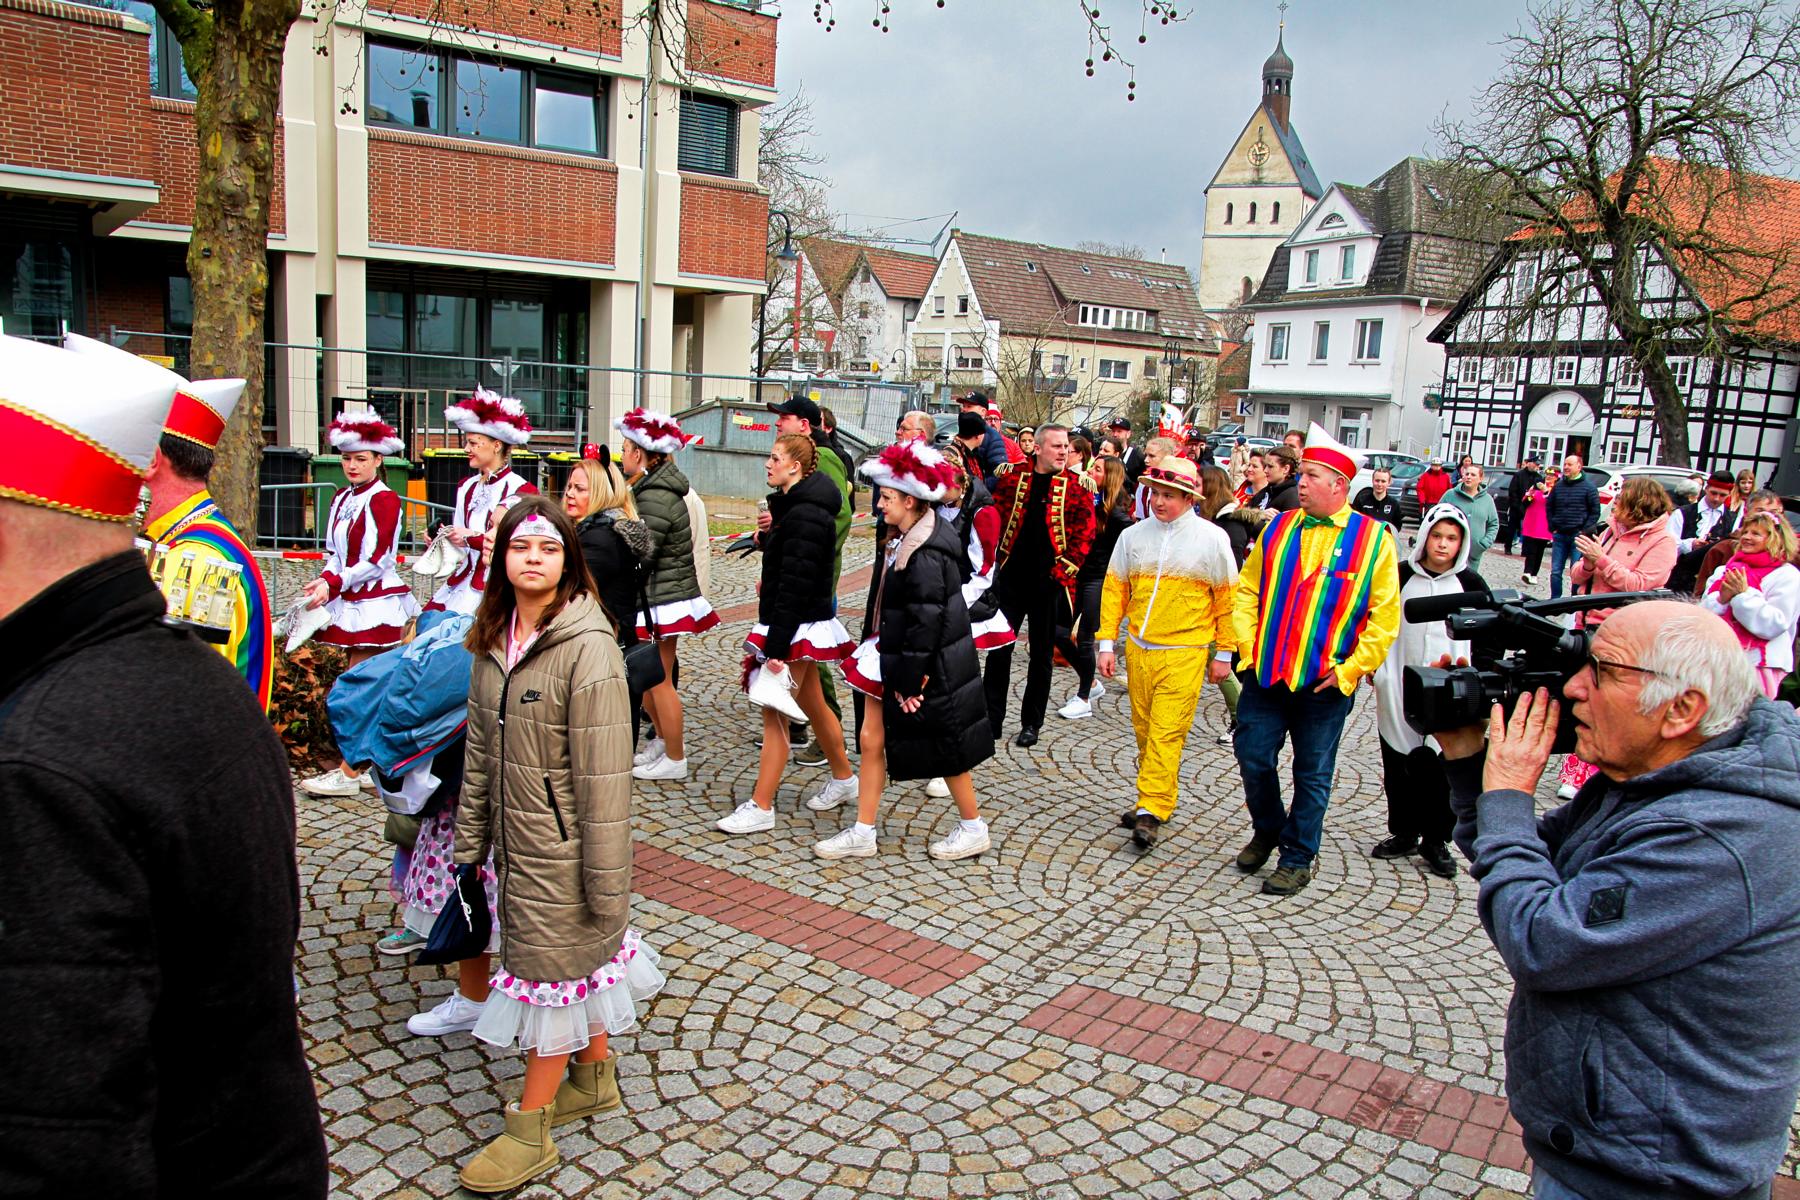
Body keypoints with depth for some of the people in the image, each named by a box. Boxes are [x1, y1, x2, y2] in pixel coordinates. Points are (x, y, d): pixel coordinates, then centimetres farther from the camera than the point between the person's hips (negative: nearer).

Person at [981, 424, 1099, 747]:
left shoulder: (1077, 486, -2)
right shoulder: (1012, 475, 2)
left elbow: (1085, 533, -4)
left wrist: (1065, 567, -10)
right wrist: (999, 558, 2)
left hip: (1050, 581, -1)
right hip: (1011, 578, 1)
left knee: (1041, 655, 9)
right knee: (998, 649, 4)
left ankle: (1031, 723, 20)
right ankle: (992, 719, 14)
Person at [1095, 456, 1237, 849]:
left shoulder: (1212, 539, -1)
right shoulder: (1133, 536, 5)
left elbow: (1227, 599, 3)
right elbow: (1114, 590, 9)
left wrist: (1223, 654, 3)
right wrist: (1107, 643, 5)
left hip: (1184, 654, -4)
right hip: (1138, 649, 4)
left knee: (1166, 732, -9)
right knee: (1145, 730, 10)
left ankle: (1151, 810, -7)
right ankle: (1156, 800, 23)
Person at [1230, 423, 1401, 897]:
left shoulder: (1372, 538, -5)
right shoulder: (1278, 528, 6)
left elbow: (1385, 615, -5)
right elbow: (1247, 591, 10)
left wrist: (1350, 669, -9)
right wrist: (1247, 648, 0)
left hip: (1325, 683, -3)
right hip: (1265, 674, 3)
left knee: (1313, 773, 8)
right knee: (1253, 758, 8)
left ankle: (1298, 857, 23)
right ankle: (1267, 831, 34)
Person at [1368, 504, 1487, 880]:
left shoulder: (1471, 583, 0)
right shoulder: (1401, 576, 1)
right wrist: (1374, 667, 5)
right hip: (1400, 689, 1)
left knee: (1441, 766, 1)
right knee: (1399, 763, 9)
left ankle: (1435, 840, 14)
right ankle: (1403, 832, 24)